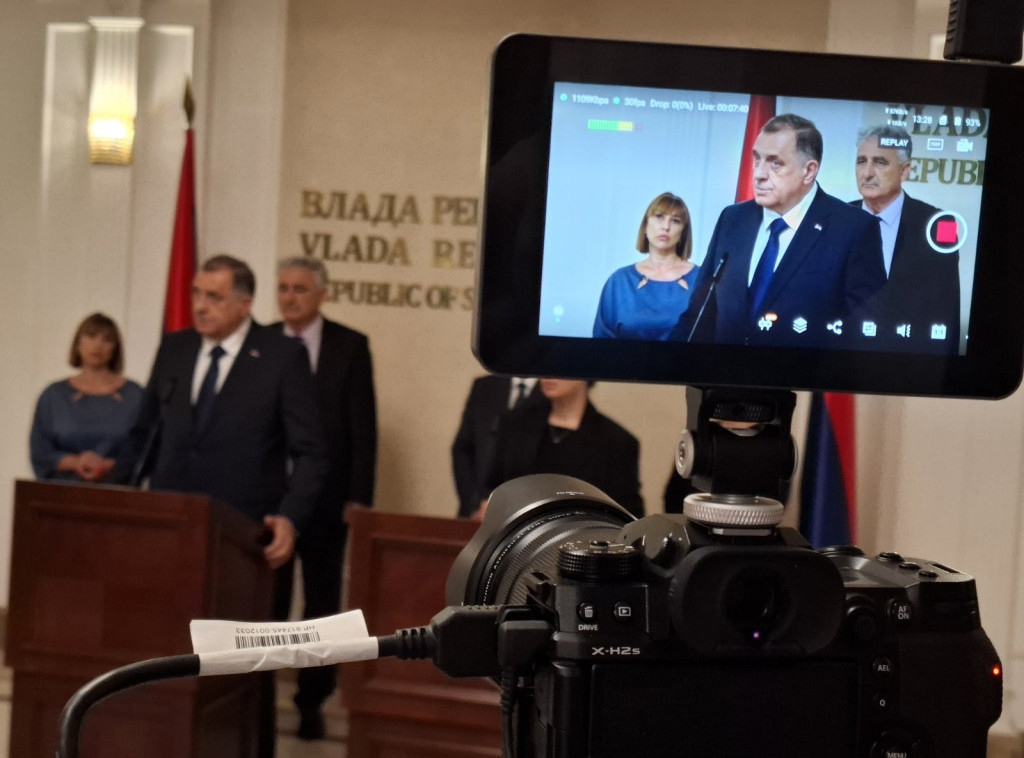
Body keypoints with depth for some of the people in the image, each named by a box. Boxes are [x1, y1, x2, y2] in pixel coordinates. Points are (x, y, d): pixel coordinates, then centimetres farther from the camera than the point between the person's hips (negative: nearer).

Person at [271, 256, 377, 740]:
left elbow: (363, 426, -3)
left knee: (322, 604, 10)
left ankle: (312, 703, 20)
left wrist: (359, 496, -9)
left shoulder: (350, 346, -2)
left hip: (325, 498, -1)